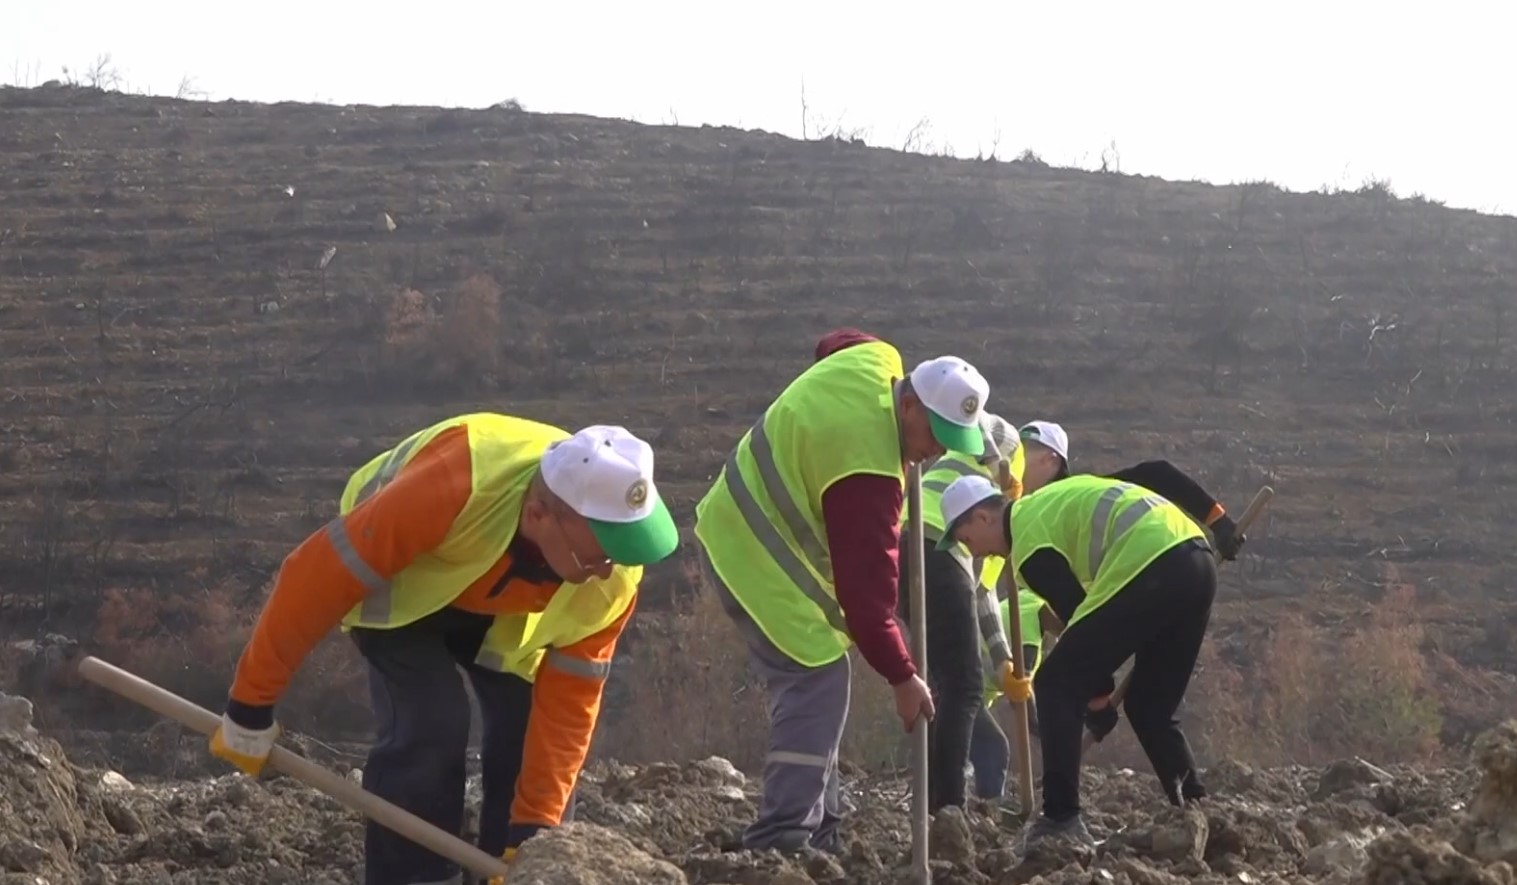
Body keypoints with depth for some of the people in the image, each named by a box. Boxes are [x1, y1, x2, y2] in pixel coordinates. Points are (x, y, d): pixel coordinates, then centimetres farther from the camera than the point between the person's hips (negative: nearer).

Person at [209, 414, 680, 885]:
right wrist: (251, 705, -30)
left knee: (529, 734, -9)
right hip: (395, 584, -4)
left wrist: (532, 833, -26)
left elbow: (569, 698, -21)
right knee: (429, 729, -22)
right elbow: (319, 574, -38)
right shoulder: (452, 491, -46)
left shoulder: (613, 576, -31)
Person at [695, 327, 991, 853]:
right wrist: (902, 677, -19)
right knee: (818, 686, -16)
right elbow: (866, 588, -27)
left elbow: (832, 346, 24)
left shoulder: (874, 361, -3)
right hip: (757, 553, -11)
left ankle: (816, 834, 16)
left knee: (811, 684, 12)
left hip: (740, 526, 11)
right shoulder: (869, 471, -29)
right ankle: (781, 841, -23)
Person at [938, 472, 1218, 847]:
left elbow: (1075, 611, -2)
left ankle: (1060, 820, -9)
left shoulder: (1029, 538, 0)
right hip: (1199, 561, 10)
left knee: (1056, 685, -2)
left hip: (1153, 568, -9)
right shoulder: (1047, 504, 27)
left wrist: (1102, 693, 11)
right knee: (1152, 707, 20)